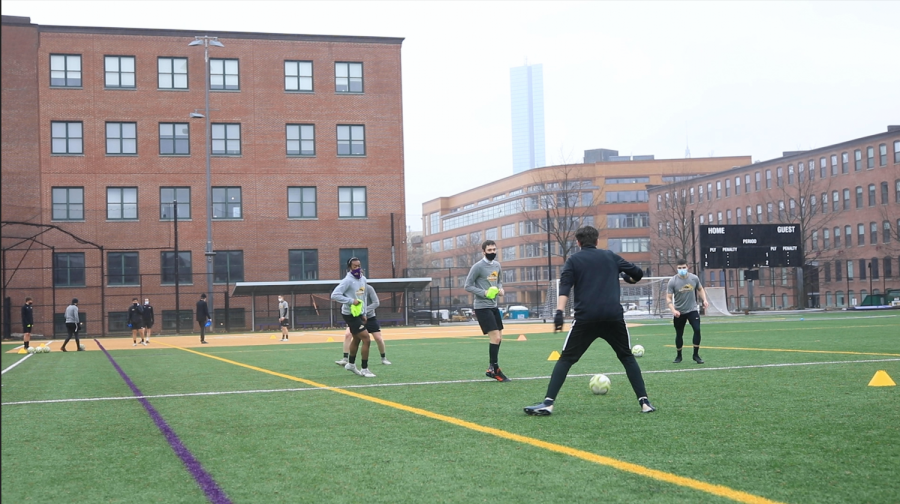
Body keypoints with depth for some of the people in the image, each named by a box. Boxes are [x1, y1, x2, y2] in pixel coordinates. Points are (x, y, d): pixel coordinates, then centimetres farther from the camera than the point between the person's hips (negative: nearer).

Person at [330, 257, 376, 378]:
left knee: (357, 339, 22)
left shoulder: (363, 279, 7)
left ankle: (351, 364, 41)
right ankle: (364, 369, -2)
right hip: (350, 314, -8)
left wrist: (364, 313, 15)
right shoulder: (347, 281, -17)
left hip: (358, 314, 9)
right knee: (366, 339, -12)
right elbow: (334, 295, -23)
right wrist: (351, 301, -25)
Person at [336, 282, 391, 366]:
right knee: (347, 334, -17)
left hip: (370, 318, -2)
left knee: (379, 338, 0)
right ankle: (345, 359, -13)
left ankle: (383, 358, 23)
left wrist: (365, 311, -30)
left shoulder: (368, 288, -17)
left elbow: (376, 303, -19)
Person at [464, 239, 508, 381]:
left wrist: (500, 289, 1)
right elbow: (468, 286, -10)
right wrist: (484, 293, -21)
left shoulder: (497, 265, 10)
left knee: (499, 338, 11)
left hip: (494, 306, 8)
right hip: (482, 307, -8)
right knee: (495, 338, -13)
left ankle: (491, 369, 21)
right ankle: (494, 369, -2)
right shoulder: (478, 267, -12)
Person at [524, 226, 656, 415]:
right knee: (627, 357, 19)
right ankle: (644, 401, 9)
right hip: (614, 316, 2)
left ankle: (548, 403, -6)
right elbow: (638, 273, 21)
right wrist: (628, 278, 44)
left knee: (566, 359, 6)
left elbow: (564, 288, -6)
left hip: (585, 317, -2)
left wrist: (559, 312, -17)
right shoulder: (611, 256, 17)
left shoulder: (573, 261, 11)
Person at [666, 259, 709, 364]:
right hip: (679, 312, -1)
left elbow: (700, 289, 15)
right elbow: (668, 298, -11)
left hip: (692, 310, 1)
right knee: (679, 334, 6)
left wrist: (704, 300, -2)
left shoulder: (694, 278, -5)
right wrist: (673, 310, -26)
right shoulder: (672, 281, -12)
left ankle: (696, 355, -4)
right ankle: (679, 356, 26)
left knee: (697, 330, -16)